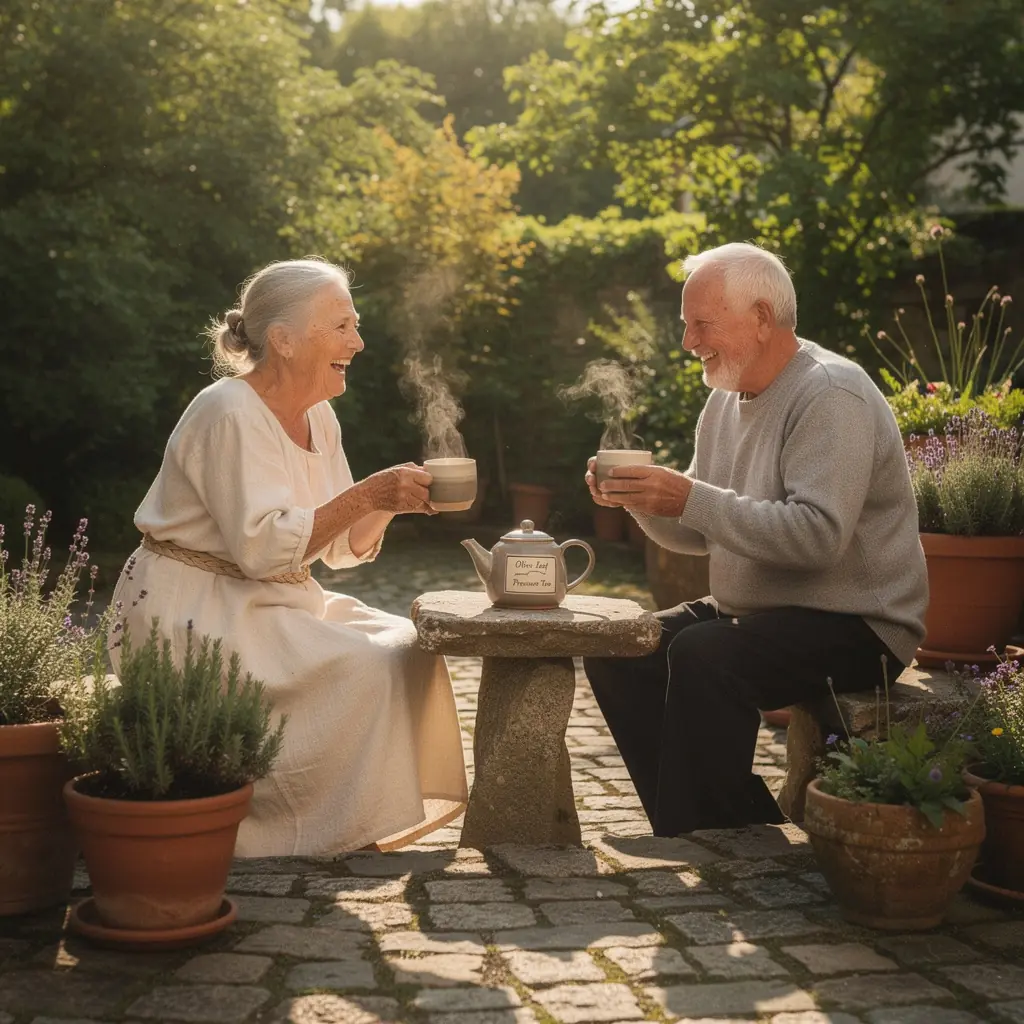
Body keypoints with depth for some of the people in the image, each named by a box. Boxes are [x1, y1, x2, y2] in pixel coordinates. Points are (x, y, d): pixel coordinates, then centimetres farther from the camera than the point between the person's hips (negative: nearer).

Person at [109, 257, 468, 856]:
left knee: (409, 647, 0)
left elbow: (342, 547, 9)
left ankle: (369, 818, 5)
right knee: (360, 670, -22)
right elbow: (261, 547, -27)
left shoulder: (318, 418, 9)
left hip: (271, 603, 9)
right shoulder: (229, 414, -18)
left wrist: (388, 504, -10)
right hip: (194, 613, -9)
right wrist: (366, 495, -28)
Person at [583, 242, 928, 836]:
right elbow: (696, 535, 16)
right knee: (617, 653, -2)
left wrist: (692, 498, -28)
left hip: (857, 627, -9)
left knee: (702, 655, -31)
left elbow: (817, 535, -29)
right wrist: (644, 501, -5)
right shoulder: (727, 399, 11)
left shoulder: (831, 396, -17)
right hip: (750, 612, 10)